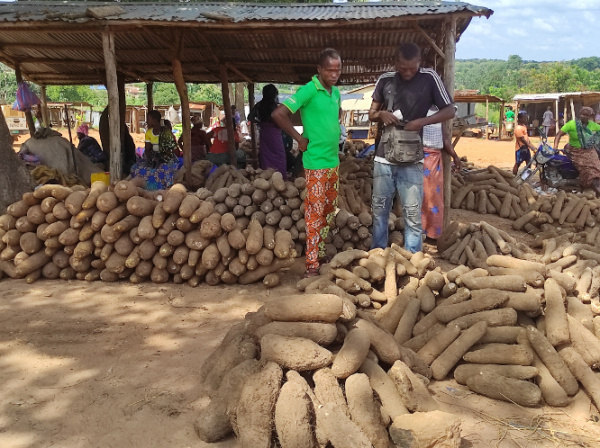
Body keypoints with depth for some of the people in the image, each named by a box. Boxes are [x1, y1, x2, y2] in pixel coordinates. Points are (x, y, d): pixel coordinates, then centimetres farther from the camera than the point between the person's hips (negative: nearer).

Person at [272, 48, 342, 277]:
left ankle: (321, 254, 28)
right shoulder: (308, 90, -13)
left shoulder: (336, 92, 10)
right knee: (315, 213, -4)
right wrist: (299, 138, -13)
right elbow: (278, 114, -20)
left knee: (329, 211, 15)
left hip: (333, 162, 8)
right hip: (316, 164, -8)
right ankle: (312, 265, 2)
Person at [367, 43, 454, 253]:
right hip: (384, 157, 3)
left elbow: (449, 111, -1)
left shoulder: (430, 78, -4)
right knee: (379, 210, 11)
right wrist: (381, 114, -10)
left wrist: (421, 121, -16)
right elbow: (371, 114, 13)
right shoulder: (385, 80, 4)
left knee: (412, 215, 0)